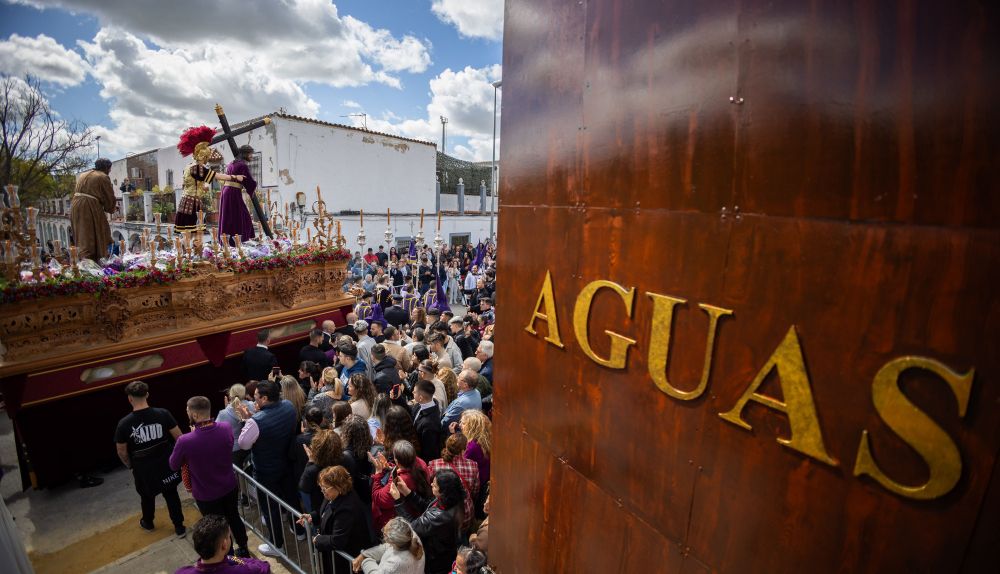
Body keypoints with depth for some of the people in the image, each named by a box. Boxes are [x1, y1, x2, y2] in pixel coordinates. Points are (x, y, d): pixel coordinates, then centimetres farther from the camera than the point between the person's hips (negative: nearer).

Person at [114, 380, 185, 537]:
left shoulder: (124, 424, -18)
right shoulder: (163, 414, -18)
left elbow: (121, 451, -6)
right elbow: (179, 437, -12)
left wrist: (129, 465, 14)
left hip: (143, 469, 0)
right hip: (166, 465, 0)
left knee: (147, 497, 26)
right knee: (171, 495, 17)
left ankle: (147, 523, 51)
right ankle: (179, 527, 27)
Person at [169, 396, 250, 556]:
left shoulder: (185, 441, -30)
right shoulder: (226, 428, -18)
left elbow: (174, 465, -9)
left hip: (206, 494, -3)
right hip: (230, 487, 4)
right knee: (234, 518, 26)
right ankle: (244, 550, 45)